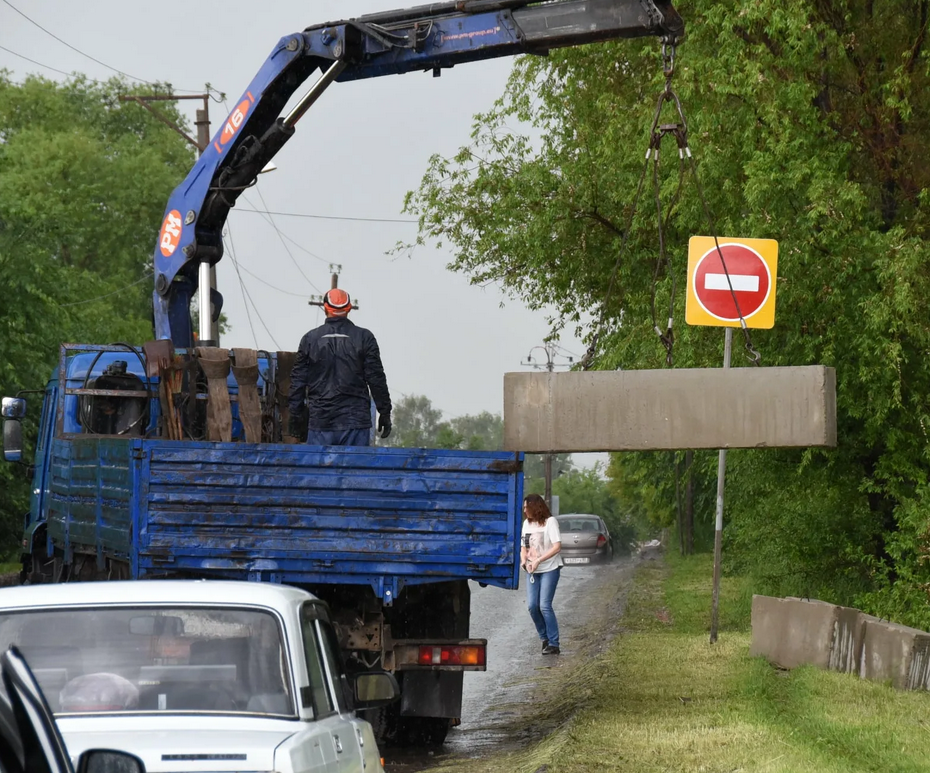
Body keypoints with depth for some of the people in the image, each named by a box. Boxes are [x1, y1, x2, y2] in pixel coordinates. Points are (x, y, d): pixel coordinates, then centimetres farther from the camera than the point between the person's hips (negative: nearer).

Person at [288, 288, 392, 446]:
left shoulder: (310, 339, 6)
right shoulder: (364, 338, 1)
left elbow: (298, 380, 8)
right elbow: (376, 379, 1)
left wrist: (295, 415, 14)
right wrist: (385, 413, 7)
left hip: (320, 422, 1)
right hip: (355, 422, -1)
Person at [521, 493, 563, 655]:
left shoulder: (550, 522, -9)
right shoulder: (527, 524, 11)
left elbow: (557, 547, -15)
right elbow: (523, 547, 16)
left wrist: (538, 561, -21)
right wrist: (524, 561, -6)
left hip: (549, 569, -6)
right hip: (532, 571, 6)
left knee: (545, 606, -13)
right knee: (532, 606, -3)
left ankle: (553, 644, -7)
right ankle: (544, 638, 16)